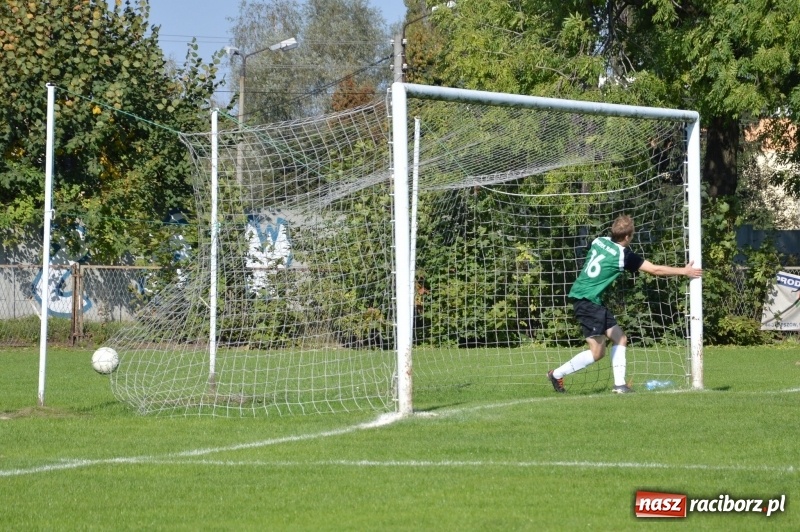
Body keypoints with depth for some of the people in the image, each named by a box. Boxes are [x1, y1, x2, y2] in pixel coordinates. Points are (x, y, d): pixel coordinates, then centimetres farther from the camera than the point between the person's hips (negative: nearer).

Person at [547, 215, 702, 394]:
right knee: (597, 352, -7)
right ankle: (557, 374, 3)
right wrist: (684, 271, 1)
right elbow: (655, 270, -9)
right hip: (587, 300, -9)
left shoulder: (599, 241, 5)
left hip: (594, 301, 9)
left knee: (620, 339, 10)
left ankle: (619, 385, 7)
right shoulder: (623, 256, -14)